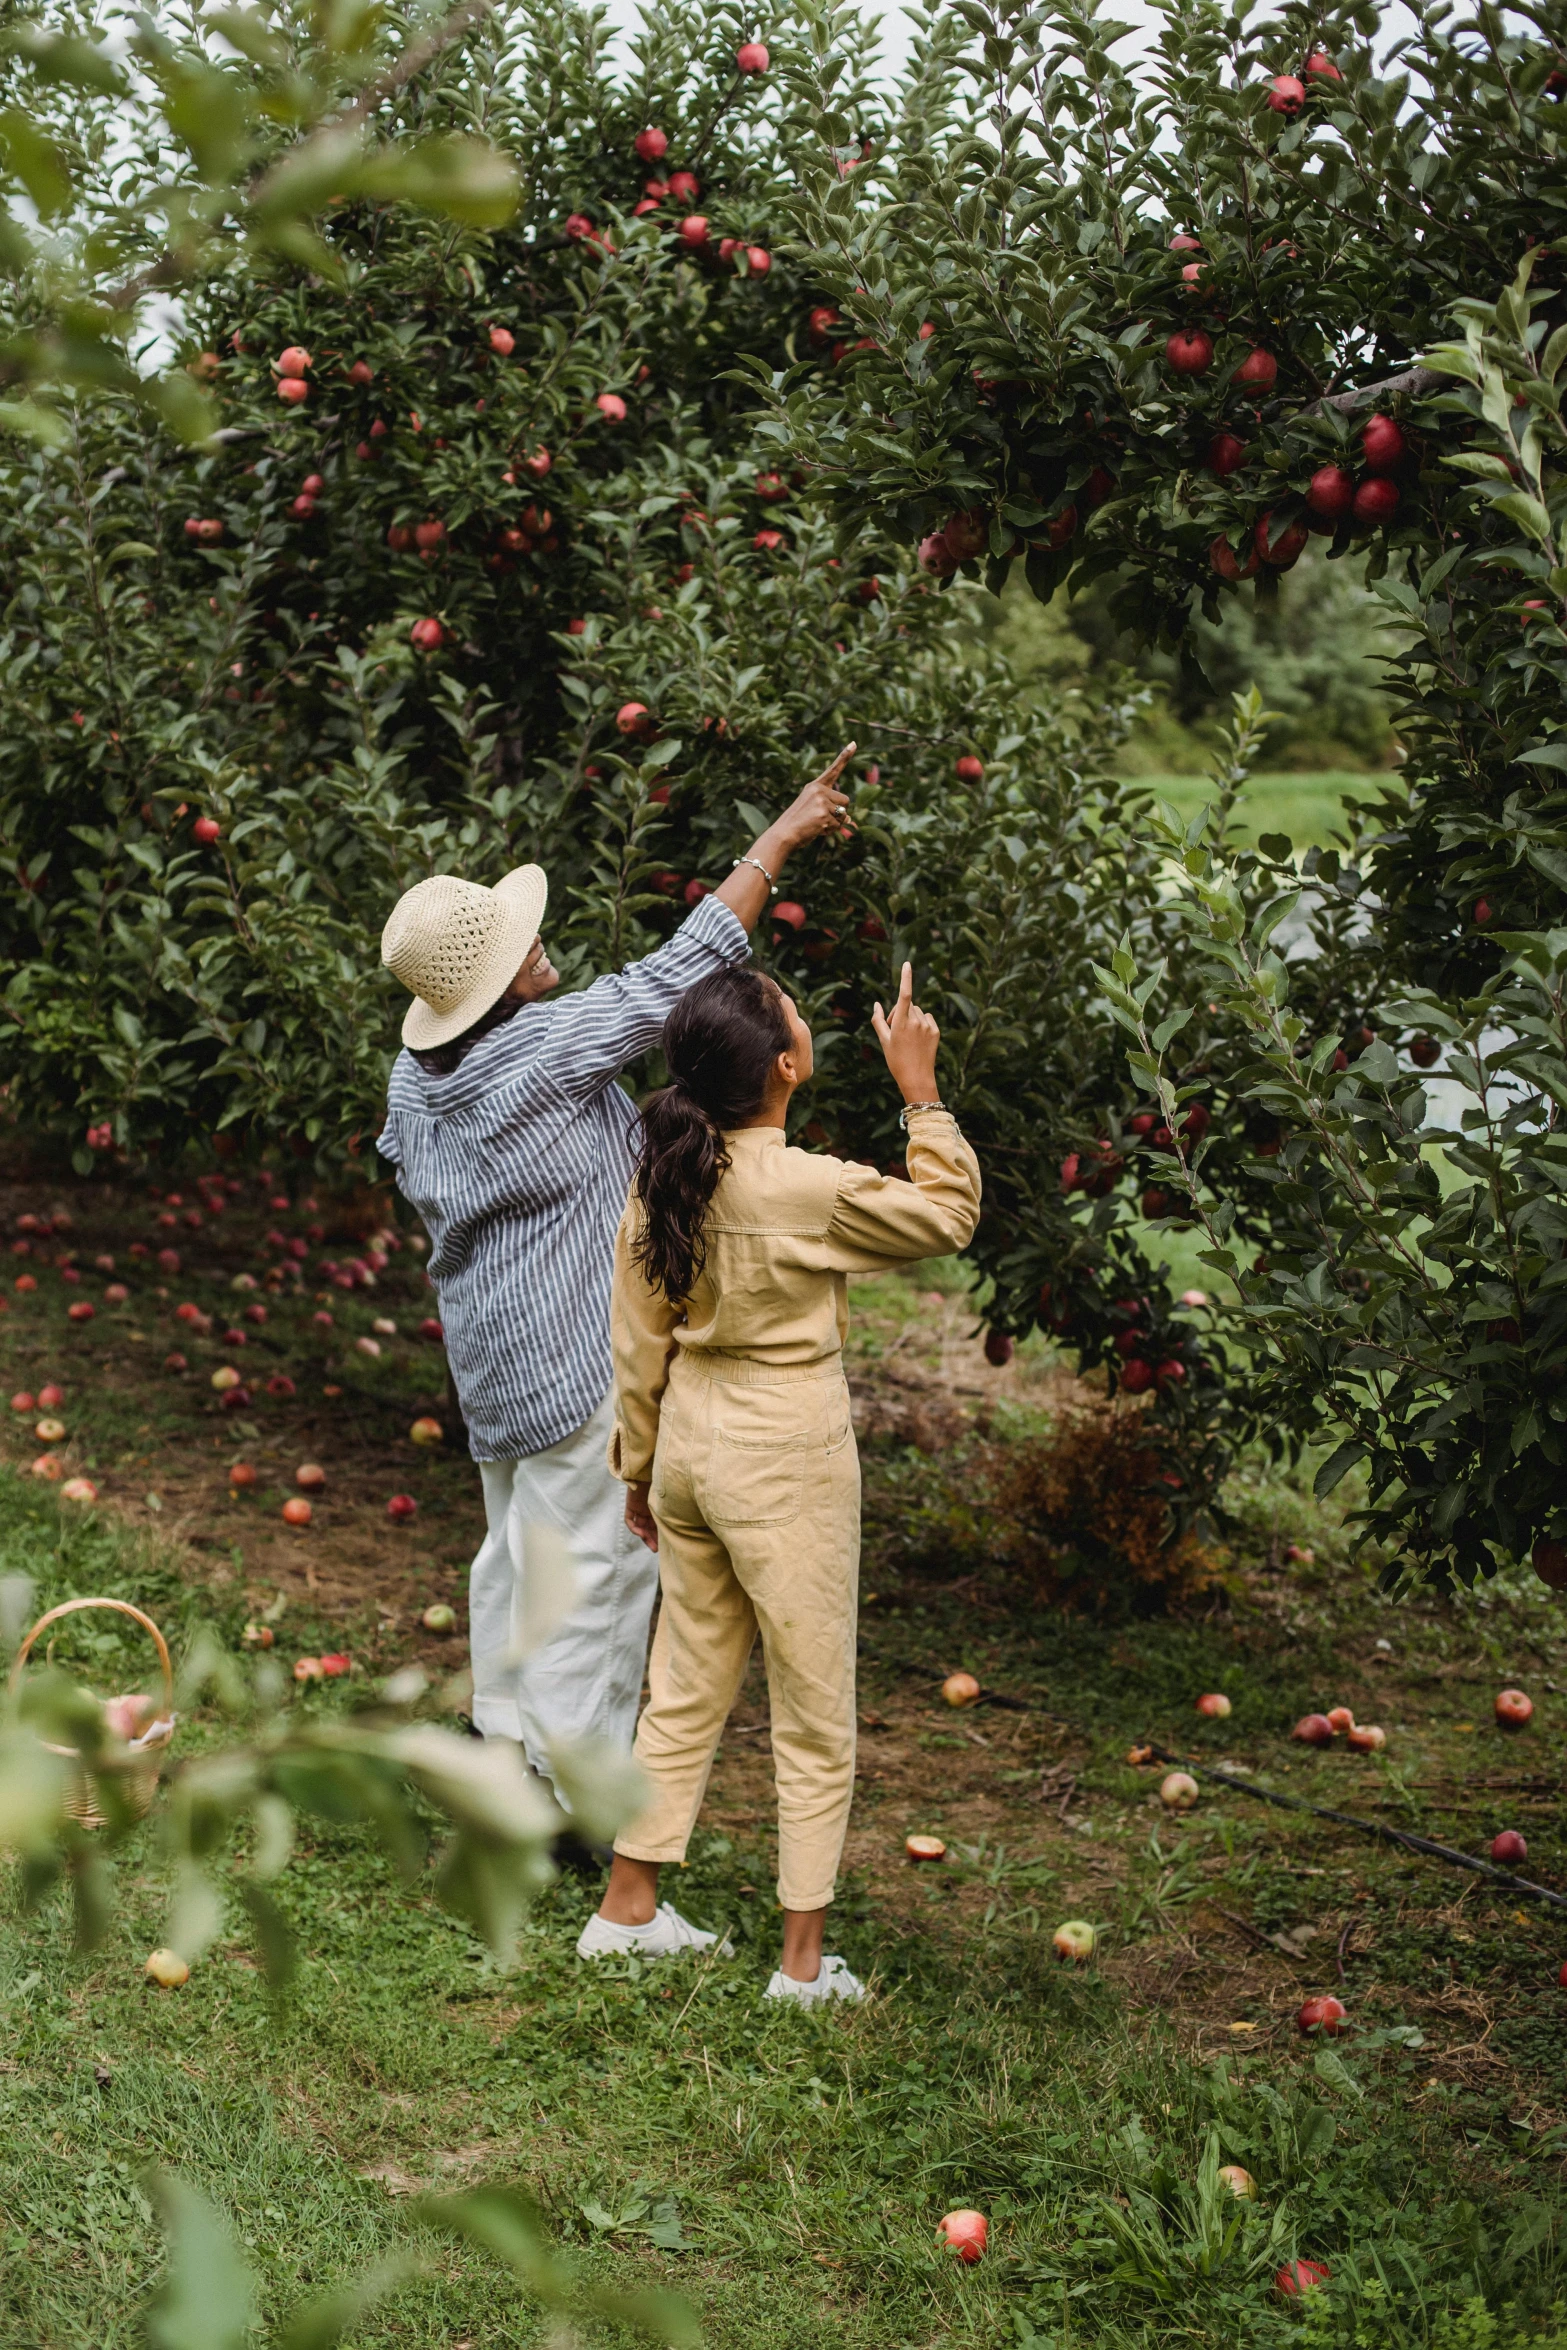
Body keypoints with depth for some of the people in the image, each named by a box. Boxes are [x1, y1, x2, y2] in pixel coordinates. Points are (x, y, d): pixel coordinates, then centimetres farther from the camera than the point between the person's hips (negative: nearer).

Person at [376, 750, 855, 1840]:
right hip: (580, 1355, -9)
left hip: (494, 1357, 9)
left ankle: (504, 1740, 32)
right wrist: (779, 838, -15)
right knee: (596, 1562, -1)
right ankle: (572, 1790, 4)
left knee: (518, 1544, 21)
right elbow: (678, 973, -21)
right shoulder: (546, 1051, -23)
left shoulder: (414, 1076, 1)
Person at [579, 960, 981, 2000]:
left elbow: (640, 1345, 6)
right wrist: (921, 1088, 0)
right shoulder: (809, 1189, -22)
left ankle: (629, 1908, 31)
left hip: (690, 1445, 6)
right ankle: (805, 1961, 15)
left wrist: (640, 1468, 18)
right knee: (815, 1718, 8)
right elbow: (950, 1213, -6)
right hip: (785, 1461, -6)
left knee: (688, 1689, 21)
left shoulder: (665, 1180, -3)